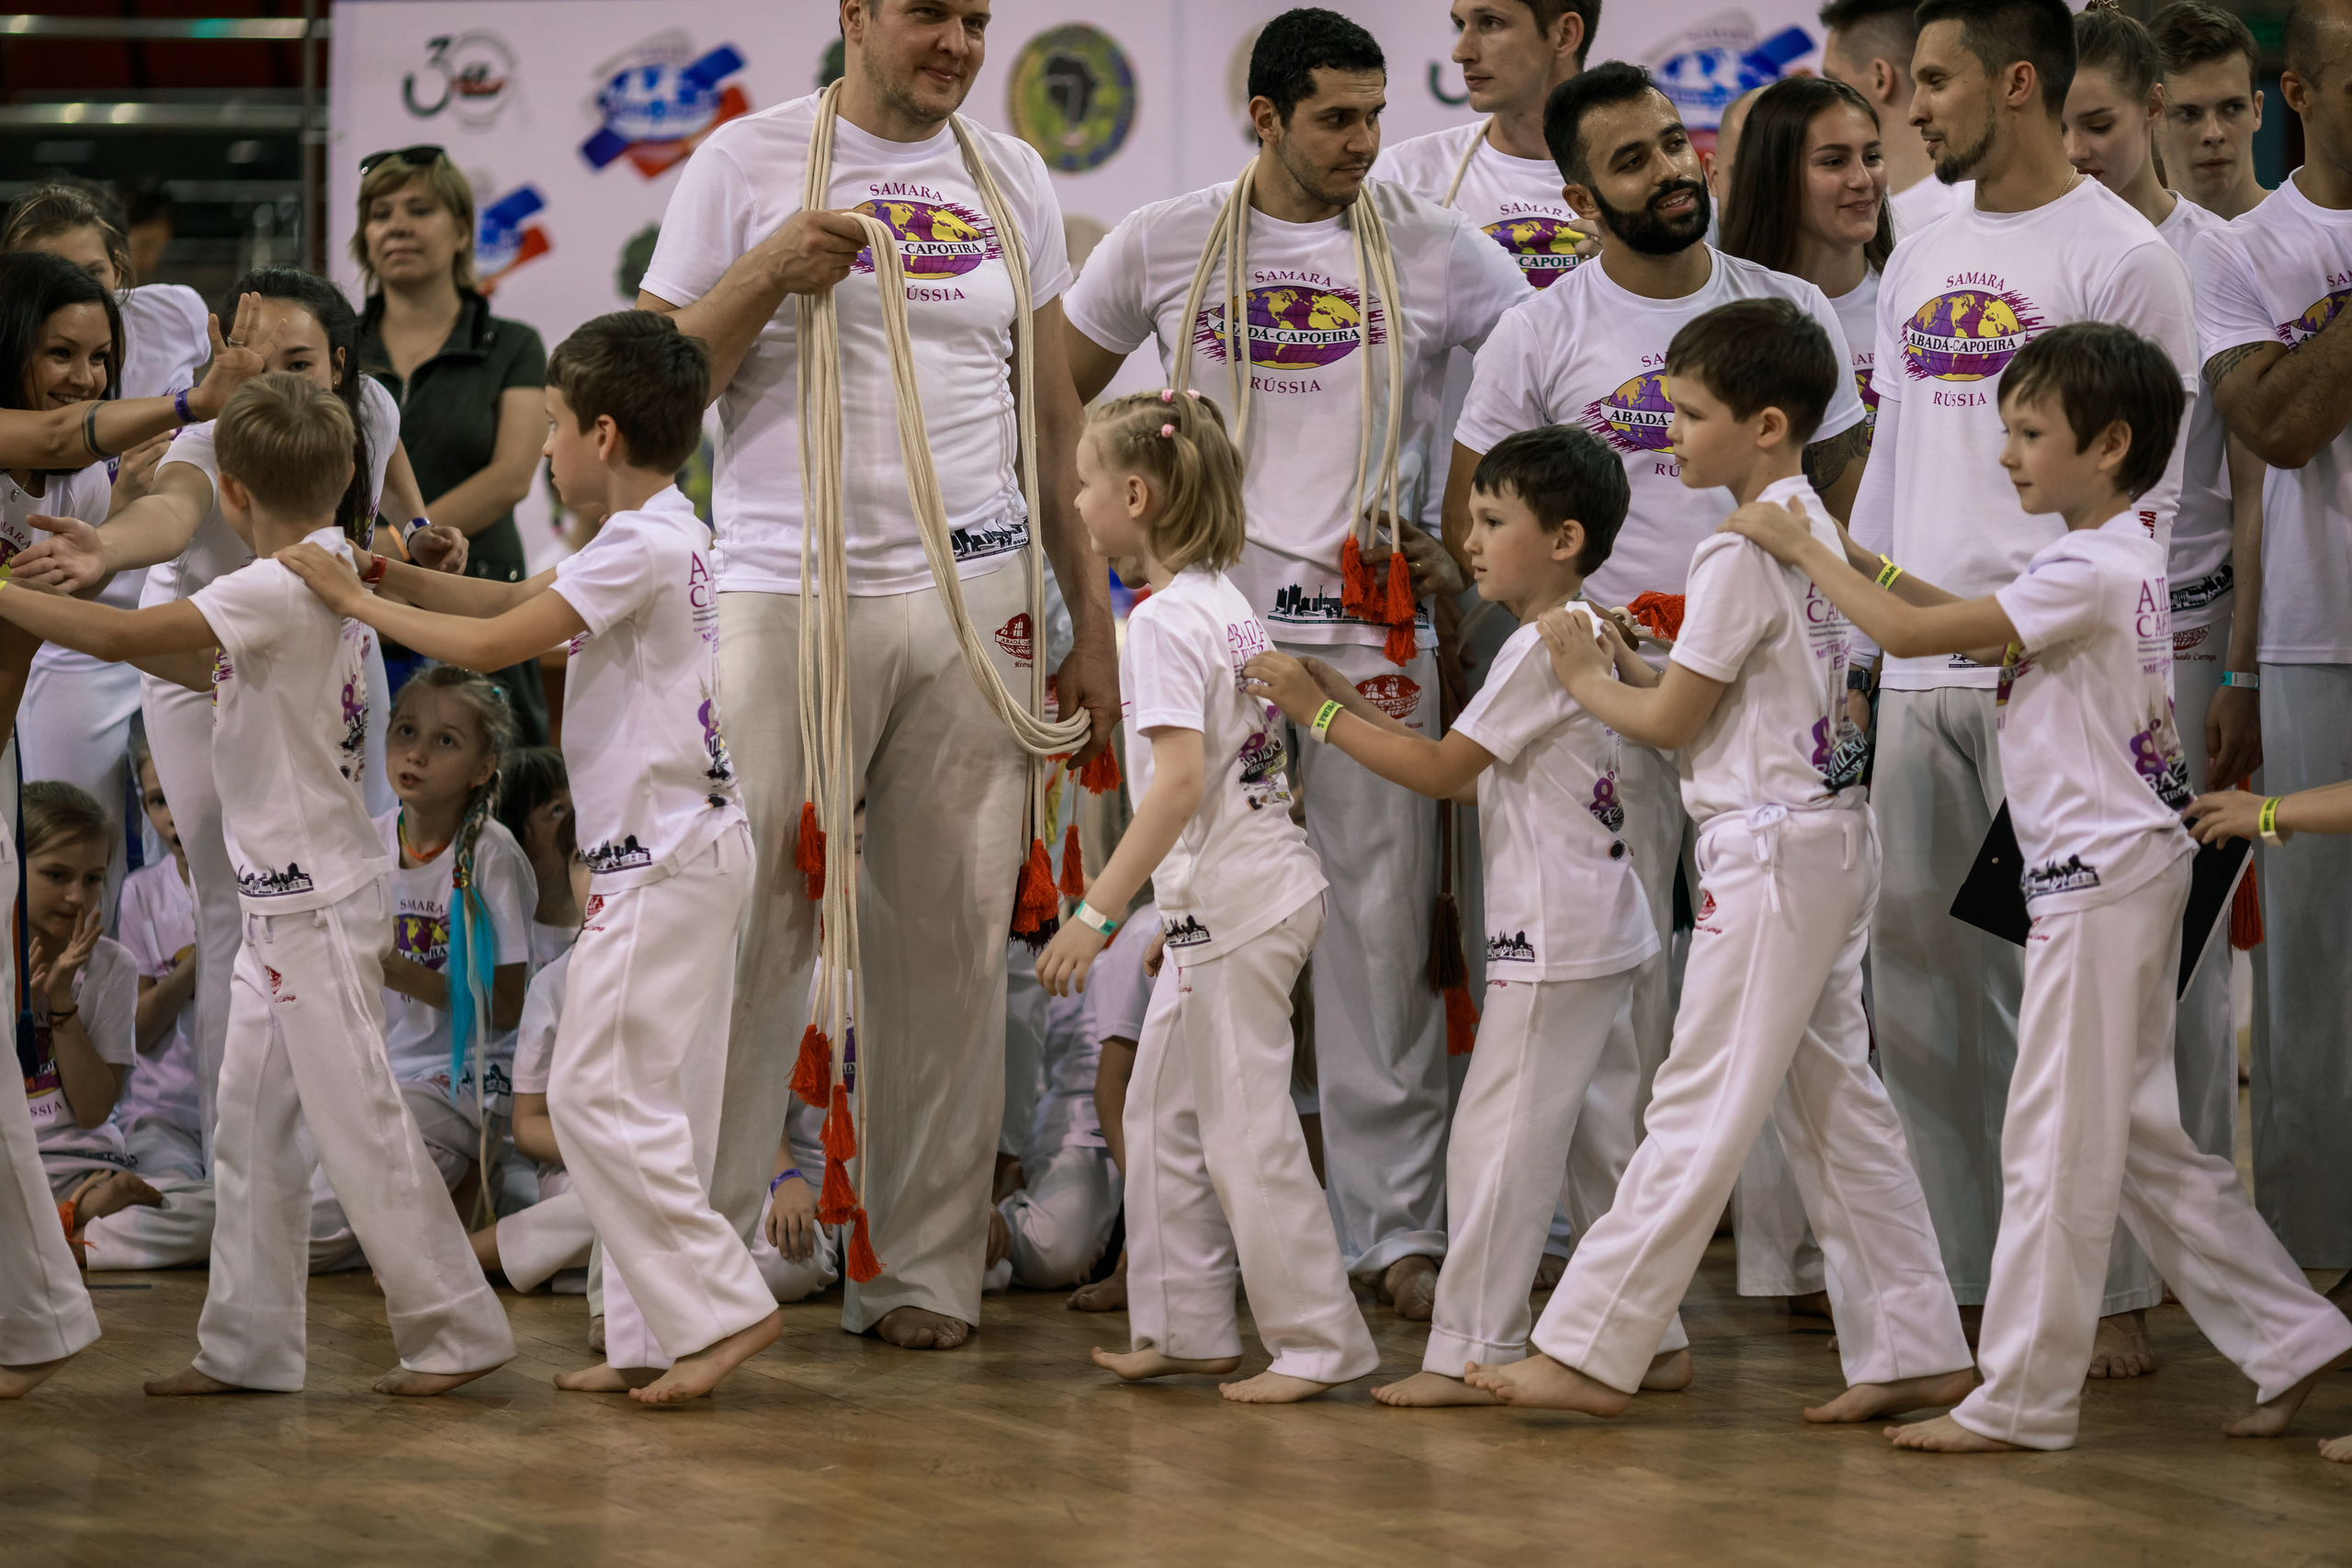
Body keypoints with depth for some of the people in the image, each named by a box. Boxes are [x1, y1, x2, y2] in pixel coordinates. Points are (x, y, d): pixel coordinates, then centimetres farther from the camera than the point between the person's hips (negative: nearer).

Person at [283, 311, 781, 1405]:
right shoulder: (667, 533, 14)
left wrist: (357, 601, -9)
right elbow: (524, 602, 18)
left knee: (599, 1094, -8)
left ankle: (721, 1305, -8)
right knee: (655, 1105, 11)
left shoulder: (640, 545, -17)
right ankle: (655, 1337, 13)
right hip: (693, 850, 10)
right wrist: (403, 579, 7)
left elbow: (490, 646, -19)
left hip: (661, 860, -10)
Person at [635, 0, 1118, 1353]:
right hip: (785, 596, -3)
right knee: (749, 927, -6)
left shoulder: (1012, 180, 14)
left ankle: (927, 1268, 7)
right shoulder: (748, 164, 3)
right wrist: (768, 275, -14)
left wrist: (1093, 624, 12)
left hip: (973, 606, 3)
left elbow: (1056, 422, 17)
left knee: (952, 942, 2)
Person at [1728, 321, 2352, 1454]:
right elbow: (1981, 631, 22)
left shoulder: (2087, 571, -18)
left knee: (2057, 1140, -4)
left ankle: (2022, 1399, 1)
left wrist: (1800, 548, -9)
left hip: (2099, 876, -10)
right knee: (2135, 1134, 14)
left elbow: (1911, 634, -20)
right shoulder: (2121, 561, 13)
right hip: (2127, 865, 10)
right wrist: (1857, 558, 15)